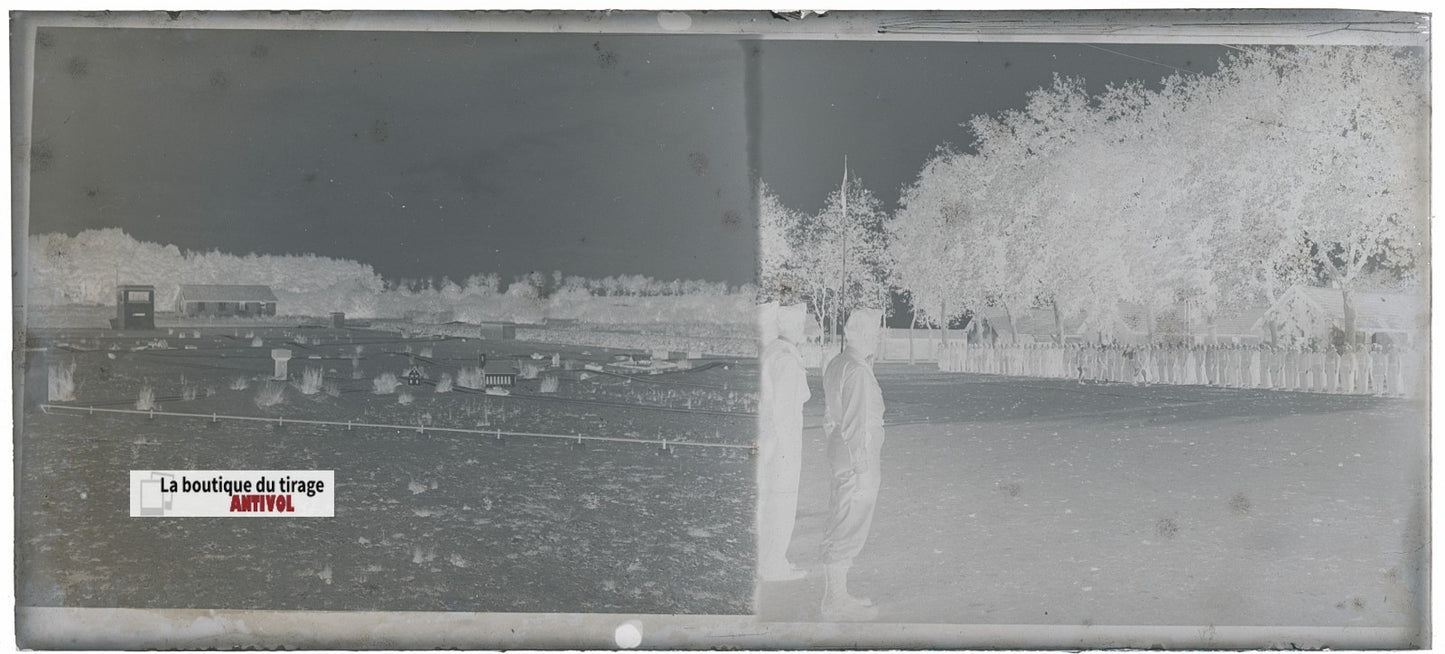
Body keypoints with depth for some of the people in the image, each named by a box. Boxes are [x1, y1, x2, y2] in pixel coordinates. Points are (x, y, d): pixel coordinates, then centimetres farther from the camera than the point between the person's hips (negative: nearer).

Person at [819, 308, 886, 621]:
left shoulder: (836, 365, 11)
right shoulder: (857, 372, -18)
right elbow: (858, 425, -20)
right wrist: (866, 468, -18)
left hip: (841, 456, 10)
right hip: (858, 463, -10)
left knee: (841, 530, 16)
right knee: (848, 532, -3)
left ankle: (836, 596, 25)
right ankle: (836, 603, 3)